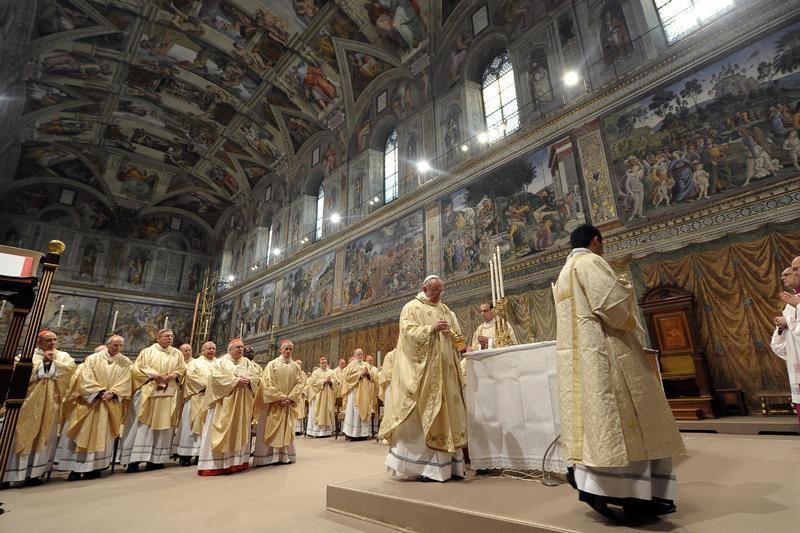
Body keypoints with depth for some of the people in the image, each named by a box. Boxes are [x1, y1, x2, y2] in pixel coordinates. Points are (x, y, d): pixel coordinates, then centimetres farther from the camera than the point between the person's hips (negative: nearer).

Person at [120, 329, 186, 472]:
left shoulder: (177, 353, 12)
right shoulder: (147, 351, 4)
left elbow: (182, 369, 12)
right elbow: (137, 367, -3)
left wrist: (174, 375, -9)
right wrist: (154, 374, -16)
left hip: (169, 394, 3)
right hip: (148, 392, -3)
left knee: (163, 425, 3)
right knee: (143, 424, -4)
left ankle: (156, 459, 10)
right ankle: (134, 459, 0)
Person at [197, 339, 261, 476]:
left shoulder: (248, 363, 13)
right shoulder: (221, 362, 0)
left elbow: (257, 375, 8)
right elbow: (217, 376, -15)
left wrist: (248, 380, -13)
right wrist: (235, 380, -19)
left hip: (242, 403, 5)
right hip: (224, 401, -4)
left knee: (239, 431, 7)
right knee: (221, 431, -6)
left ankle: (237, 461, 14)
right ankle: (214, 464, -2)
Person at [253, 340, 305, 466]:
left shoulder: (295, 367, 6)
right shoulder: (272, 364, -4)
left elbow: (299, 383, 2)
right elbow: (268, 383, -10)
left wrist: (290, 398, -11)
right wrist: (280, 397, -16)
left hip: (289, 403, 3)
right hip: (273, 402, -3)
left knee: (287, 430, 7)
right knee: (271, 429, 1)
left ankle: (285, 455, 14)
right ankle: (268, 456, 8)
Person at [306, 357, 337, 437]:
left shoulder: (331, 372, 11)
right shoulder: (316, 372, 0)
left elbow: (336, 382, 7)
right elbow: (313, 382, -12)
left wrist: (330, 381, -12)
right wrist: (324, 381, -15)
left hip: (329, 396, 4)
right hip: (319, 396, -4)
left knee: (328, 412, 4)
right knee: (319, 413, -5)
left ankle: (327, 430, 8)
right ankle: (317, 431, -2)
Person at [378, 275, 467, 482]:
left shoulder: (446, 310, 18)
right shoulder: (411, 308, 0)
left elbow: (458, 334, 18)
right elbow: (408, 332, -12)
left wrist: (455, 338, -5)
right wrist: (431, 329, -22)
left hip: (444, 370, 6)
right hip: (421, 370, -6)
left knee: (446, 411, 6)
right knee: (420, 415, -5)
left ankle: (446, 463, 13)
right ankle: (422, 464, 3)